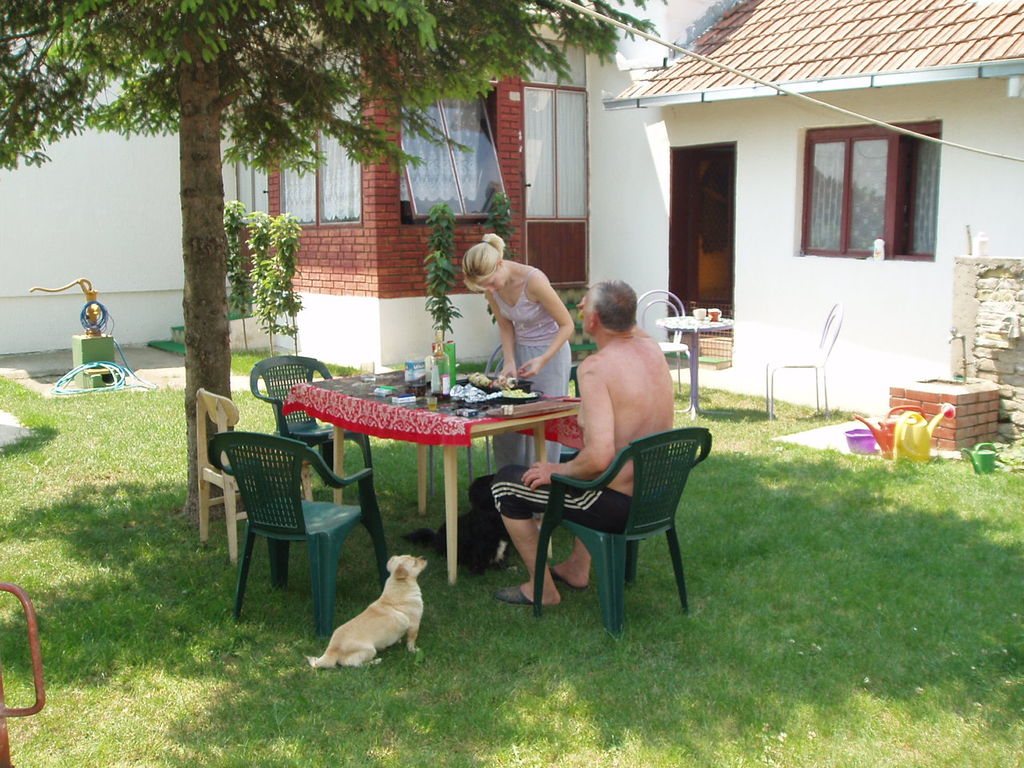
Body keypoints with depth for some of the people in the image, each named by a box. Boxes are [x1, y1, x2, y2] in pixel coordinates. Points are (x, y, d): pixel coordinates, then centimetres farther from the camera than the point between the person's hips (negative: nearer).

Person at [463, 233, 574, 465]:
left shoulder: (533, 280, -27)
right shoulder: (491, 284, -10)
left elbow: (566, 325, -18)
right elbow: (505, 325, 4)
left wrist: (543, 359, -27)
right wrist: (509, 362, -9)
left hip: (550, 352, -6)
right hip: (519, 350, 6)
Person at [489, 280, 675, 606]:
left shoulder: (596, 367, -25)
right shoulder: (651, 347, -1)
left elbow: (599, 458, -32)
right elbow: (630, 327, 27)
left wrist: (556, 471, -15)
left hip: (618, 505, -8)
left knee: (505, 484, 8)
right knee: (574, 463, 39)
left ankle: (543, 588, 19)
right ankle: (577, 568, 44)